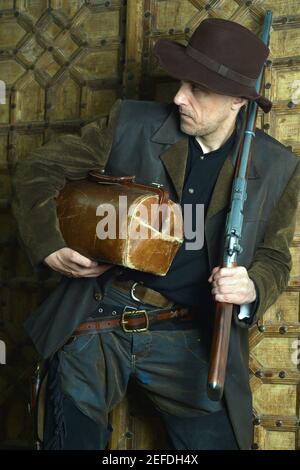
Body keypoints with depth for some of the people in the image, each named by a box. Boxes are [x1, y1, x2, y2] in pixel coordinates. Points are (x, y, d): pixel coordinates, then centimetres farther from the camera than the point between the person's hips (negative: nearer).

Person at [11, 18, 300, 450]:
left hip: (190, 340, 1)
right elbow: (37, 171, 6)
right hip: (98, 322, 0)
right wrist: (48, 247, -7)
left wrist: (252, 289, -12)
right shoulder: (130, 125, -3)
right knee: (72, 437, 0)